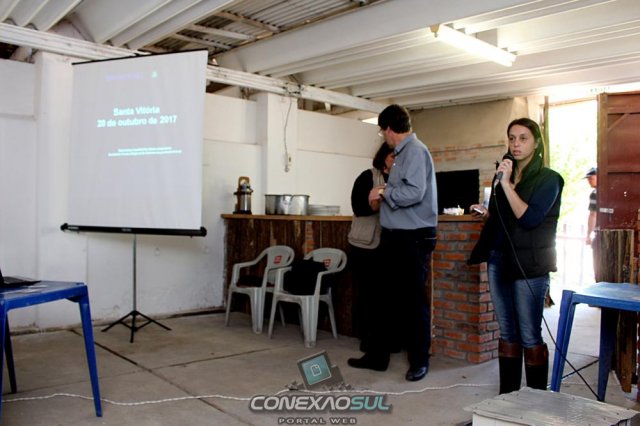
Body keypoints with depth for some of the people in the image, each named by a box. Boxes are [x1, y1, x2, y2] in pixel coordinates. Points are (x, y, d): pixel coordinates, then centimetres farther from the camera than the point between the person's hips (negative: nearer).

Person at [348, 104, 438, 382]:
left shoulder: (414, 151, -13)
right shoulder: (403, 152, 15)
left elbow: (414, 192, -25)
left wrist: (383, 192, -13)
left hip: (413, 238, -10)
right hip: (397, 237, 10)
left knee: (413, 300, 1)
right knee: (388, 298, 14)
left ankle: (419, 361, 16)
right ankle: (378, 356, 24)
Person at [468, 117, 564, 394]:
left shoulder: (548, 179, -3)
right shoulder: (503, 175, 15)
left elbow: (529, 219, -17)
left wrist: (506, 185, -17)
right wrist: (485, 214, 4)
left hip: (530, 266, -6)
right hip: (498, 260, 6)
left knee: (530, 336, -1)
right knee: (507, 333, 12)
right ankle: (507, 395, 22)